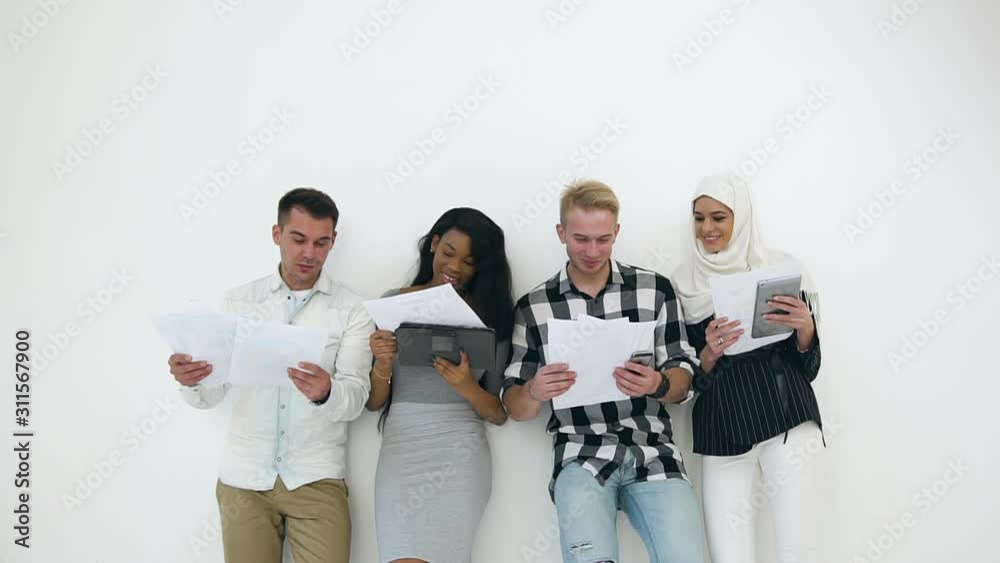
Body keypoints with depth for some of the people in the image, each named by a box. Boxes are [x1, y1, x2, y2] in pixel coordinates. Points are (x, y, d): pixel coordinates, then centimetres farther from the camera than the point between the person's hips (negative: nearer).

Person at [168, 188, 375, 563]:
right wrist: (190, 380, -21)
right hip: (244, 475, 2)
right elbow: (210, 395, 1)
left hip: (316, 477, -1)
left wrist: (326, 393, -31)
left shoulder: (352, 310, -2)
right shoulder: (239, 301, 4)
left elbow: (355, 399, -10)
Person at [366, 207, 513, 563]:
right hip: (401, 447, 1)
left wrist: (466, 386, -16)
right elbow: (374, 402, 7)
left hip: (461, 451, 0)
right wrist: (382, 366, -13)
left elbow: (500, 414, 3)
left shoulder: (491, 315, 4)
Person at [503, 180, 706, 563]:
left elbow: (683, 381, 7)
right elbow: (515, 408, 6)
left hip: (653, 450, 1)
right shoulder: (532, 307, 5)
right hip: (582, 455, -1)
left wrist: (658, 385, -16)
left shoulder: (656, 289, 5)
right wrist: (535, 392, -17)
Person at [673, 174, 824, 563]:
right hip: (723, 429, 2)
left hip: (787, 414, -1)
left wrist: (805, 329, -14)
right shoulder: (684, 284, 7)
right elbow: (690, 379, 9)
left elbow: (809, 368, 5)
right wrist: (709, 354, -11)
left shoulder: (783, 270, 3)